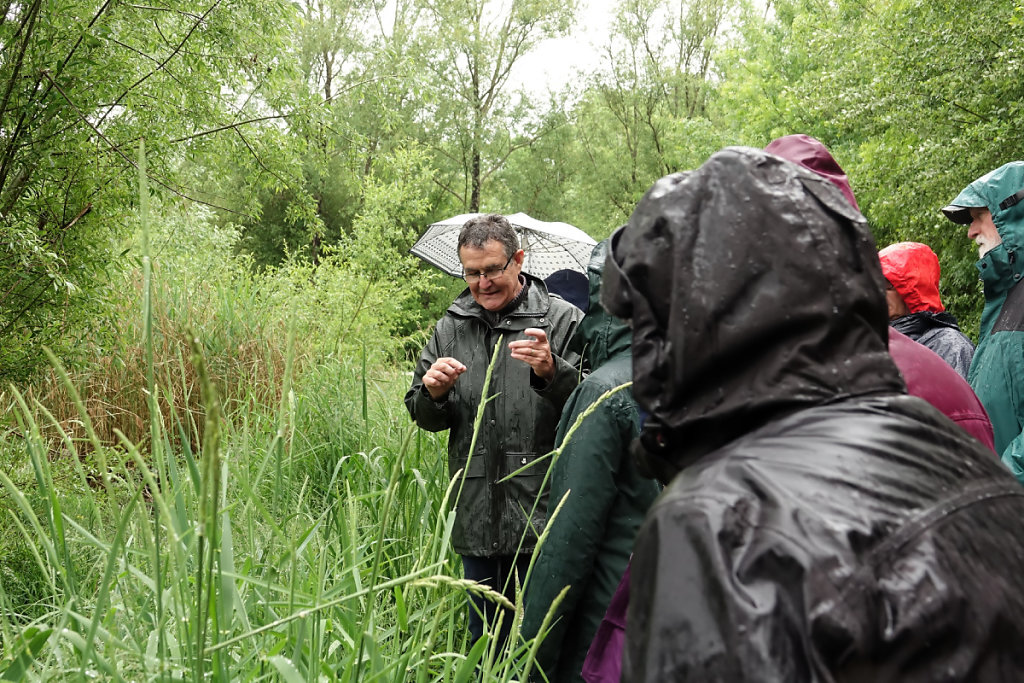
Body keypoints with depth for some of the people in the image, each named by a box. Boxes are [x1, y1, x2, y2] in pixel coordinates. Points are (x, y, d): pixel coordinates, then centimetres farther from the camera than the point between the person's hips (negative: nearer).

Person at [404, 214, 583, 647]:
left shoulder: (563, 321, -3)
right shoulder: (450, 327, 11)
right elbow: (424, 418, 16)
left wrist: (551, 372, -27)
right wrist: (433, 393, -6)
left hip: (541, 514, -4)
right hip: (476, 515, 4)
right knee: (484, 639, 17)